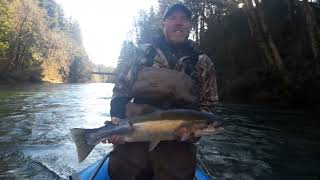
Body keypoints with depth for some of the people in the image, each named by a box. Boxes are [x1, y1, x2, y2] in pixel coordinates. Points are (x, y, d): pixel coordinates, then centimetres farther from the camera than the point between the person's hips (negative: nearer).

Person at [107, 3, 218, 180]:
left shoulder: (203, 63, 6)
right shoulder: (139, 54, 5)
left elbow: (208, 104, 9)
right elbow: (120, 91, 8)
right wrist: (117, 119, -8)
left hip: (179, 145, 1)